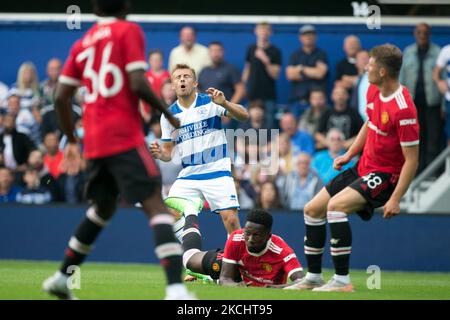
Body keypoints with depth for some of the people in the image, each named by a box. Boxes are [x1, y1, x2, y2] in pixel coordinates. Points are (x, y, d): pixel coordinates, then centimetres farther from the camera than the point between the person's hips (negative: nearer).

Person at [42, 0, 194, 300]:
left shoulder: (83, 43, 16)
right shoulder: (130, 31, -1)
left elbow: (61, 98, 13)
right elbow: (138, 84, -13)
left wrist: (72, 140, 25)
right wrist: (168, 114, 1)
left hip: (95, 141, 7)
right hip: (125, 137, -7)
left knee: (103, 208, 26)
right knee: (156, 205, -14)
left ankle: (61, 278, 32)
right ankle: (176, 289, -30)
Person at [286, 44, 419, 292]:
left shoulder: (403, 109, -26)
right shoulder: (373, 91, 1)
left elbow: (412, 160, -23)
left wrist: (395, 199, -26)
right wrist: (349, 154, 15)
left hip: (386, 175, -10)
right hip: (363, 168, 10)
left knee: (335, 205, -29)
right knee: (312, 210, 11)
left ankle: (342, 280, -24)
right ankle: (313, 277, 23)